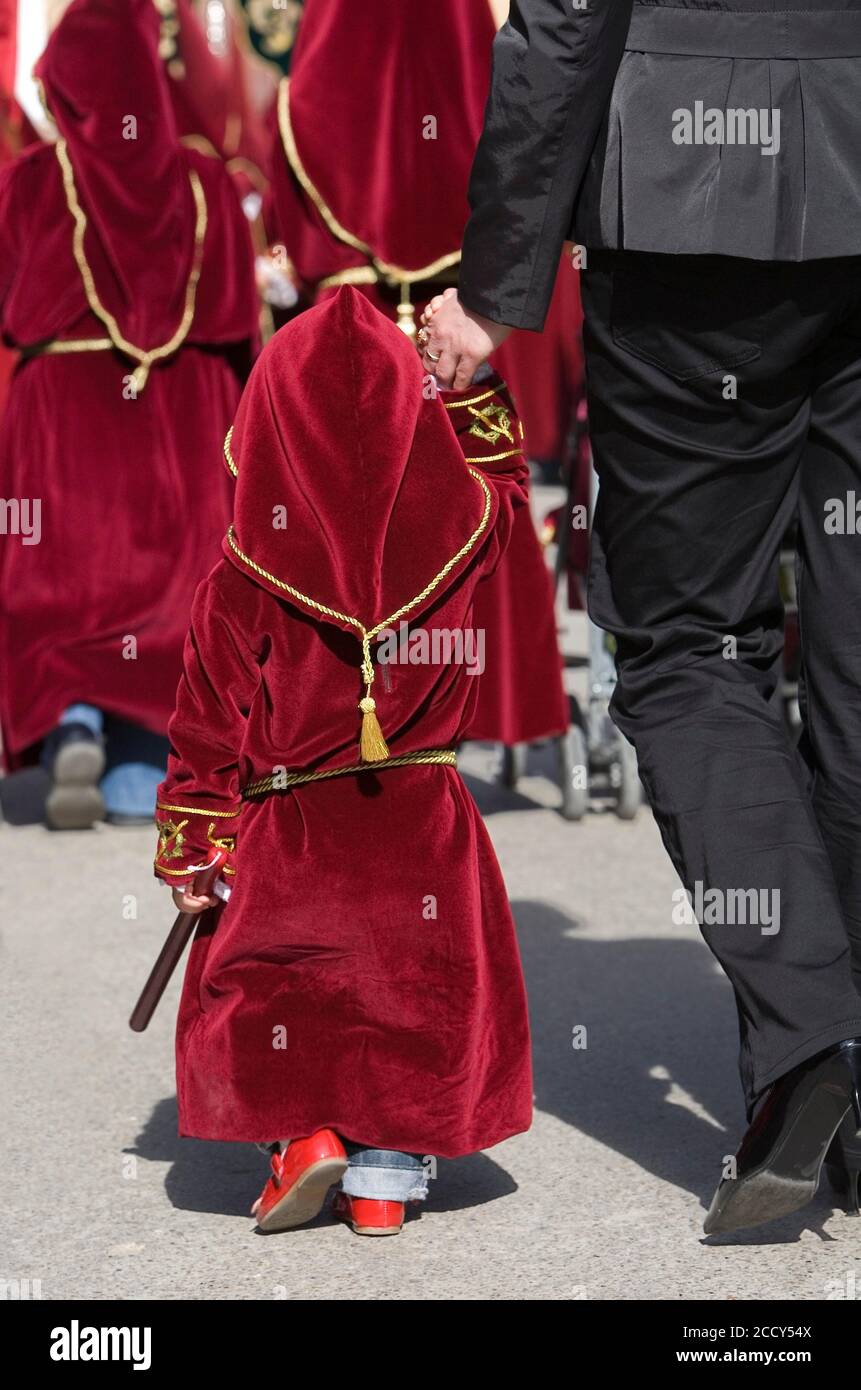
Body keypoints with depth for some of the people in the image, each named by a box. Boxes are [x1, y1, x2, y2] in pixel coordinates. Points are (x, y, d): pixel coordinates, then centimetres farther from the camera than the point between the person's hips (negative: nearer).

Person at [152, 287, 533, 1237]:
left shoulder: (249, 570, -10)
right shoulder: (454, 526, -5)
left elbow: (211, 714, -6)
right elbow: (501, 479, 20)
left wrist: (189, 848, 1)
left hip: (290, 818, -2)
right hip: (422, 811, 2)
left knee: (258, 978, 17)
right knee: (417, 985, 14)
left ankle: (302, 1131, 0)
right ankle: (384, 1180, 11)